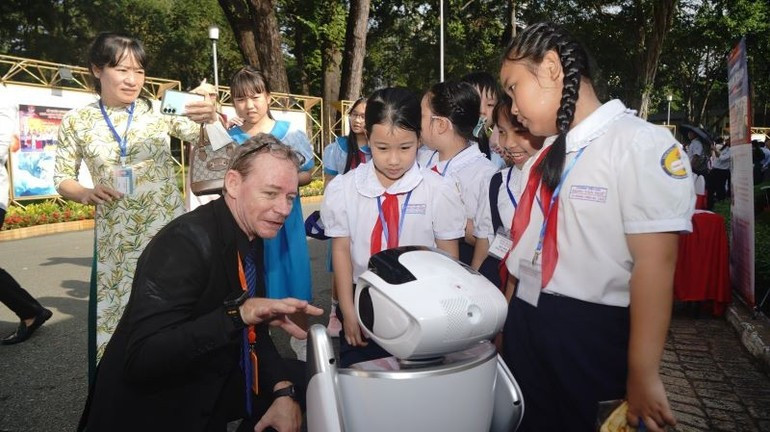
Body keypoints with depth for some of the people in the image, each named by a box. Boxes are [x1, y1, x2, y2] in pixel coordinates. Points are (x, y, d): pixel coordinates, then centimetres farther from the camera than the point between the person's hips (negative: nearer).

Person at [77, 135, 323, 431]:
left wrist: (283, 390, -11)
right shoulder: (186, 242, -26)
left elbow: (254, 329, 3)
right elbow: (140, 360, -34)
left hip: (208, 387, 8)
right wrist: (237, 312, -43)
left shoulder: (251, 235, -1)